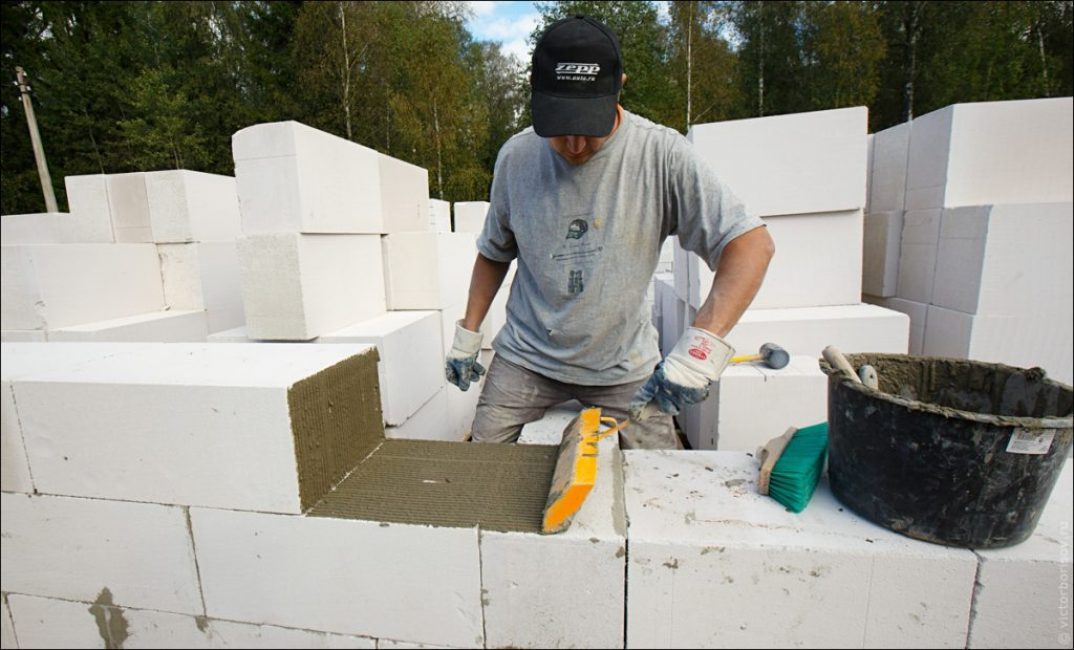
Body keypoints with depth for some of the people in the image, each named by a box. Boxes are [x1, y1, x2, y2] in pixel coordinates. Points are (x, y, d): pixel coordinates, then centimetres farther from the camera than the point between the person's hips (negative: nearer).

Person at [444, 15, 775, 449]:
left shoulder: (661, 154, -15)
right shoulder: (515, 157, -5)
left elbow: (751, 243, -20)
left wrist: (701, 343, -34)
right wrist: (467, 335, 9)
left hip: (625, 364, -1)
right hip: (526, 355, 3)